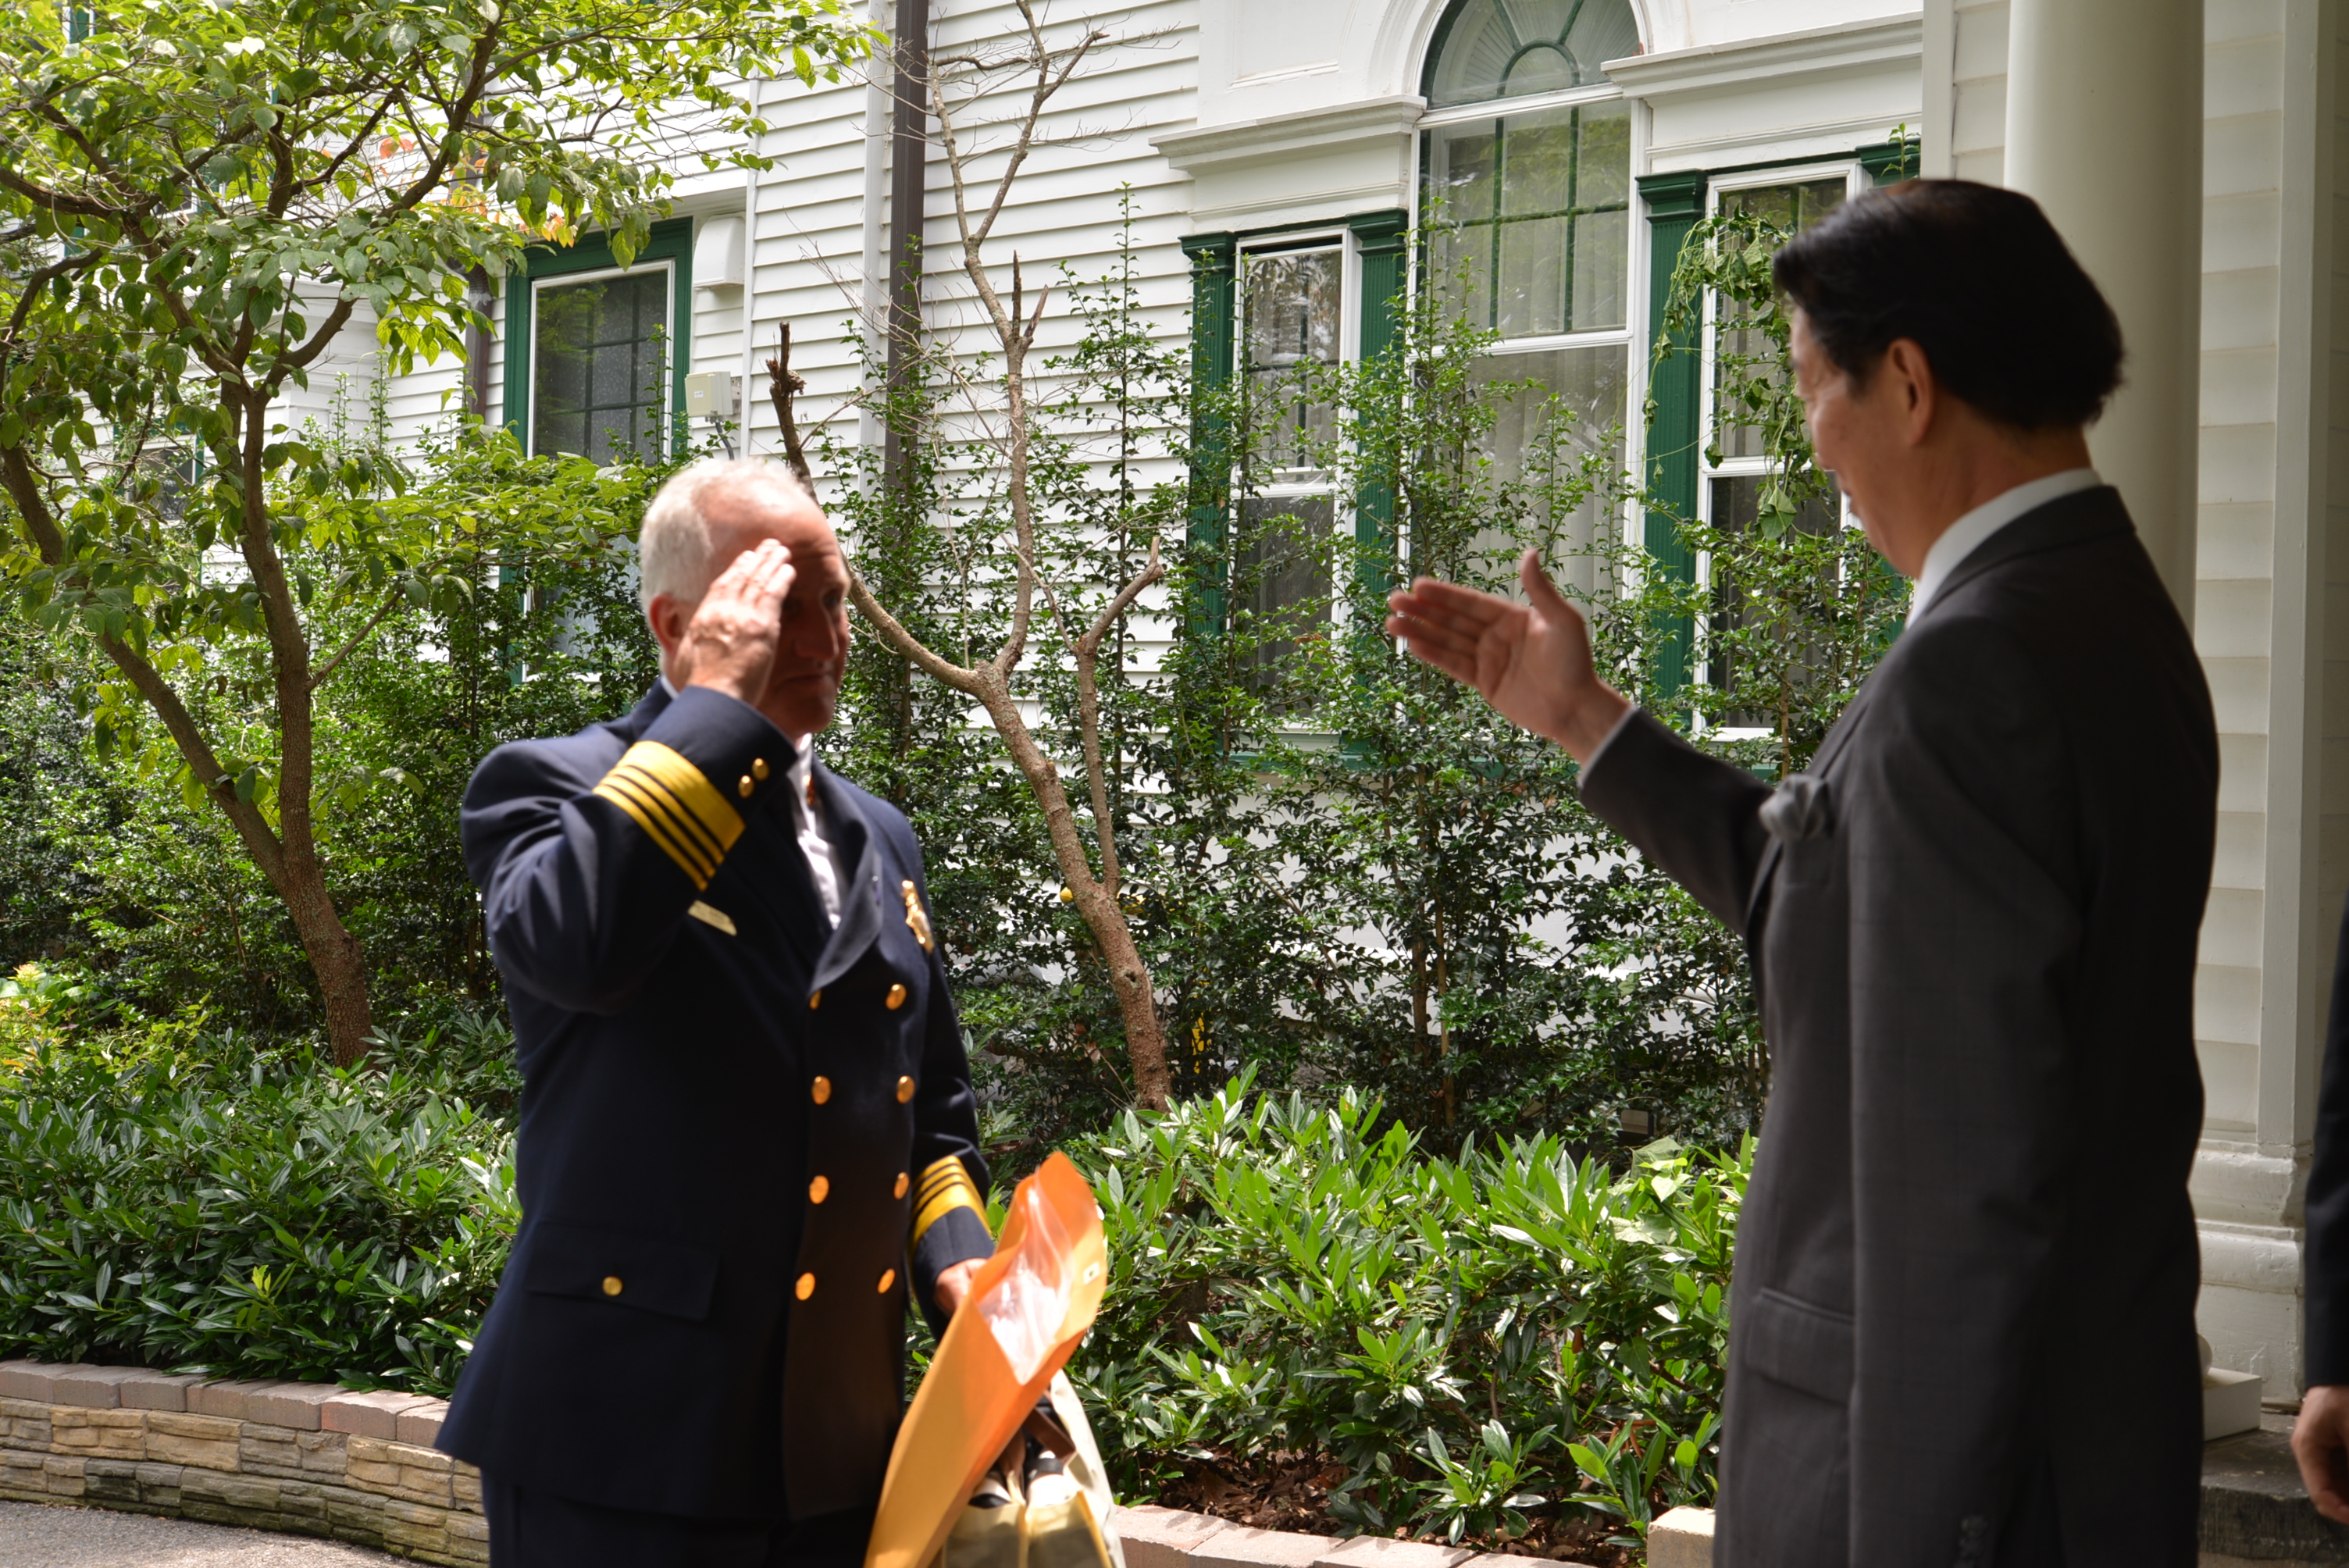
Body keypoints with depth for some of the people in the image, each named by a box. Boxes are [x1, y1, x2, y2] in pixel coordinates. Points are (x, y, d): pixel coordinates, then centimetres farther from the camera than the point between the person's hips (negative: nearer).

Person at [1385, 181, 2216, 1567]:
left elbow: (1966, 1181, -25)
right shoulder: (2115, 618, 10)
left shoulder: (1977, 666, -22)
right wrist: (1581, 714, 23)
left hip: (1961, 1451, -10)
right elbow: (1825, 906, 21)